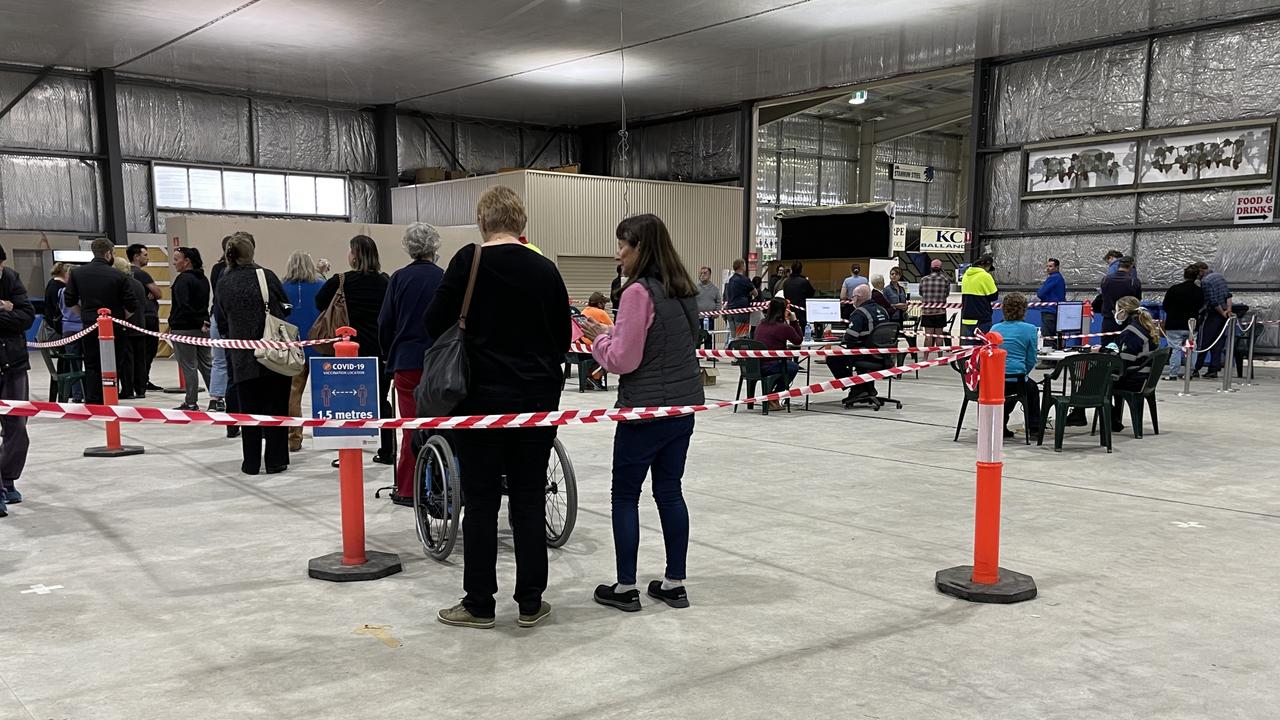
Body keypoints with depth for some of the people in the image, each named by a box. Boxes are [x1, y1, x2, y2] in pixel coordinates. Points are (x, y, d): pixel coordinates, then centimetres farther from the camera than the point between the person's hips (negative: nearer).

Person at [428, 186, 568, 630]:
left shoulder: (469, 260, -8)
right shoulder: (545, 269, 2)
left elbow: (436, 322, -5)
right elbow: (563, 338, 8)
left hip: (483, 395, -3)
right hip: (538, 398, 3)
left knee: (481, 501, 5)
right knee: (529, 499, 10)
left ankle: (479, 604, 12)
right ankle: (531, 603, 15)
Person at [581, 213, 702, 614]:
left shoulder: (638, 291, -17)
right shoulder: (683, 290, 8)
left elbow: (623, 359, -18)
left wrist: (599, 338, 0)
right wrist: (615, 337, 15)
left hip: (645, 409, -8)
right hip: (683, 404, 8)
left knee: (625, 495, 5)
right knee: (670, 491, 14)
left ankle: (625, 587, 11)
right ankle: (675, 583, 19)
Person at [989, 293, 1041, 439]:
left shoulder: (995, 328, 9)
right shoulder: (1029, 329, -3)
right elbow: (1031, 360, -2)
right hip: (1015, 380, -4)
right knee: (1032, 388, 32)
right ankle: (1034, 428, 38)